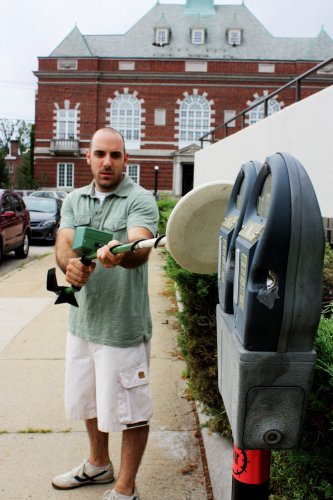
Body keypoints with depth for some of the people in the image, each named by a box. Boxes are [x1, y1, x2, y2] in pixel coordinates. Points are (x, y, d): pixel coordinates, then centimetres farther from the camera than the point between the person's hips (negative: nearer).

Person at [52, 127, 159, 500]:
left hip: (123, 327, -6)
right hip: (82, 321, 7)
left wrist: (119, 254, -53)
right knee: (88, 400, 23)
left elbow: (141, 248, -29)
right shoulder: (75, 200, 7)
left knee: (129, 411, 6)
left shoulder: (140, 200, -12)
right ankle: (98, 465, 46)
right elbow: (63, 242, -7)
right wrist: (70, 264, -31)